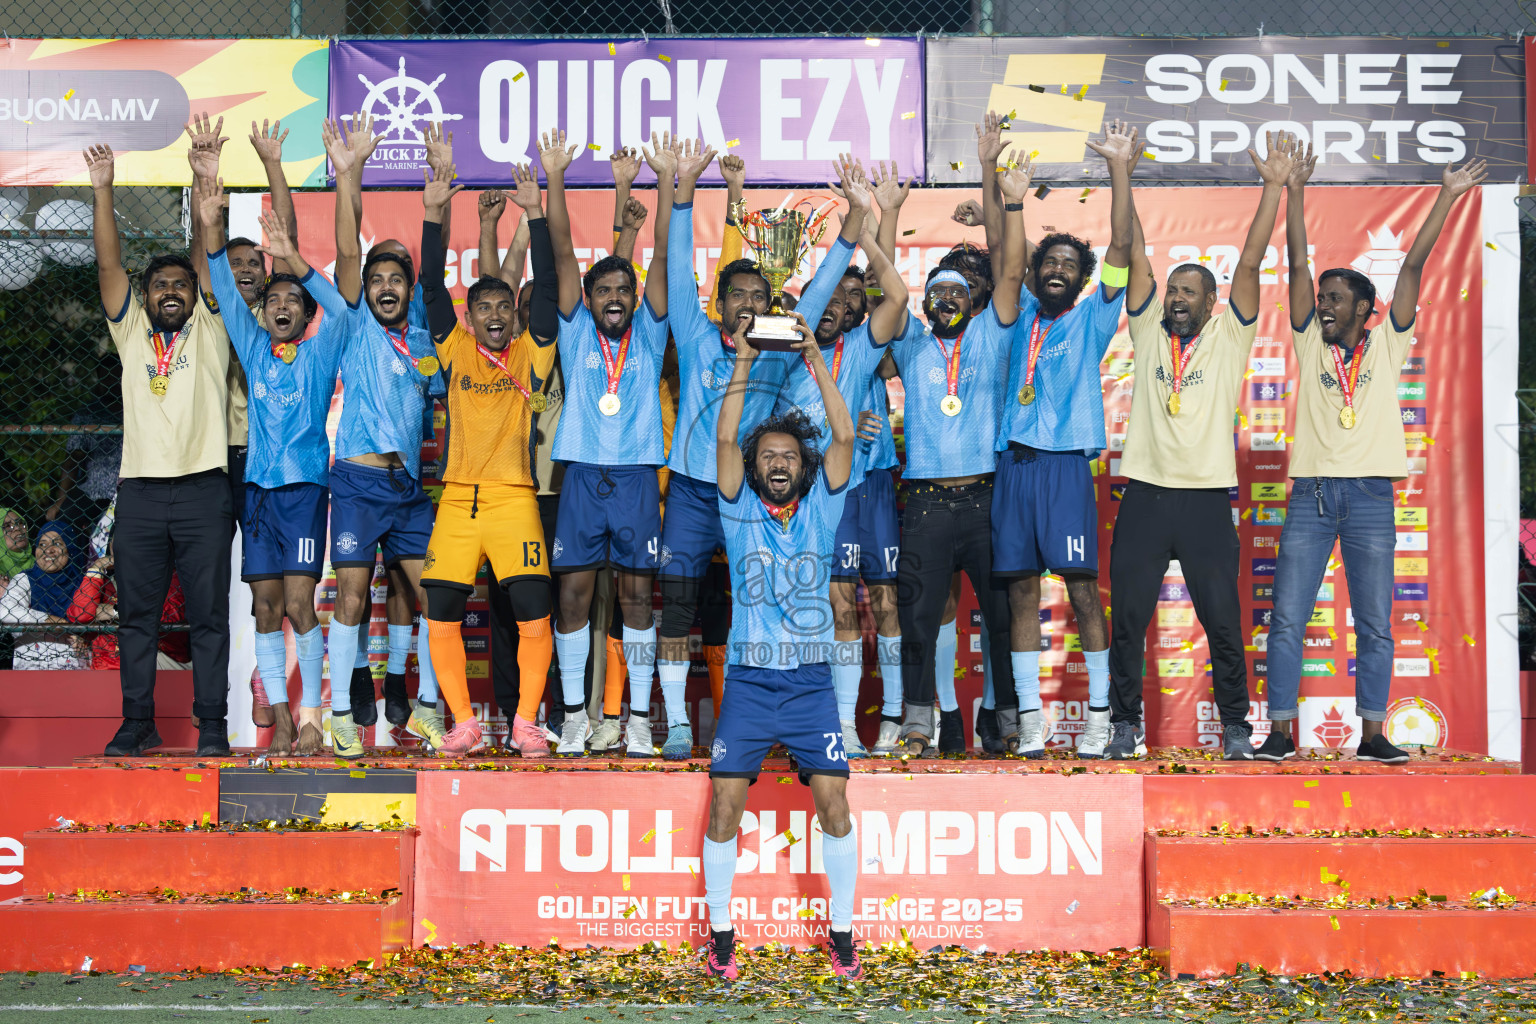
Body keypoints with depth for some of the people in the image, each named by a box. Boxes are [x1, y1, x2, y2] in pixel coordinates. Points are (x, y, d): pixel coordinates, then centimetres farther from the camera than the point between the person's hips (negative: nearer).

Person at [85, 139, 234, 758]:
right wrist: (101, 190, -2)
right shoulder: (131, 332, 16)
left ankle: (212, 726, 3)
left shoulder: (209, 330, 11)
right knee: (136, 614, 4)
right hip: (141, 490, 2)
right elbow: (109, 265, 6)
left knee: (209, 614, -1)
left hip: (204, 490, -2)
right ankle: (138, 724, 11)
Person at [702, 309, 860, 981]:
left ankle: (841, 933, 5)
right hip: (749, 679, 0)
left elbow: (843, 436, -3)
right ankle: (721, 933, 8)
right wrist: (744, 362, -9)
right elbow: (725, 438, -6)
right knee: (724, 803, -5)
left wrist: (815, 358, -5)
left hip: (810, 681, 0)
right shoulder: (740, 512, 6)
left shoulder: (820, 509, 8)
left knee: (833, 800, -7)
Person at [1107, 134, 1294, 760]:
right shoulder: (1148, 332, 11)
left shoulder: (1229, 337, 7)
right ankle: (1125, 724, 14)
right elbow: (1136, 256, 5)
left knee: (1222, 620, 2)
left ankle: (1235, 726, 14)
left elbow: (1250, 261, 0)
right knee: (1127, 618, 3)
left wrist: (1274, 188, -7)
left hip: (1207, 498, -1)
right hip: (1144, 495, 1)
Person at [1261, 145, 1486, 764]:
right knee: (1286, 621, -2)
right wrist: (1293, 190, 1)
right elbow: (1298, 264, 5)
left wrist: (1447, 197, 4)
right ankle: (1281, 732, 4)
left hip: (1370, 496, -1)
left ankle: (1372, 735, 7)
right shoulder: (1310, 344, 10)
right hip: (1311, 493, 1)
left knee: (1375, 626, 1)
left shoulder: (1386, 346, 9)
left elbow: (1413, 266, 5)